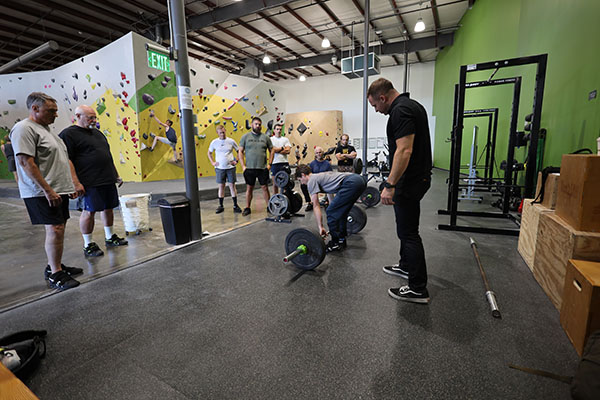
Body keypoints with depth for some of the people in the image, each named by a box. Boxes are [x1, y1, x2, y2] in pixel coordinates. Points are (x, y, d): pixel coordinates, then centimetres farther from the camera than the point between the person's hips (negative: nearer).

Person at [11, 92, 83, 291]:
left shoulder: (46, 129, 19)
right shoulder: (24, 129, -10)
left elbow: (63, 159, 21)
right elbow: (26, 162, -19)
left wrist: (75, 182, 16)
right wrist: (48, 191, -22)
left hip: (60, 190, 9)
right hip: (42, 193, -9)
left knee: (58, 229, 12)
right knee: (55, 230, -10)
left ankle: (55, 265, 23)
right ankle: (55, 274, 0)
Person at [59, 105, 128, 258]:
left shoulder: (97, 133, 19)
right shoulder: (68, 134, -5)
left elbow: (108, 157, 24)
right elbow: (66, 160, -12)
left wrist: (116, 175, 22)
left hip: (108, 179, 8)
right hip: (90, 182, -7)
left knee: (108, 208, 13)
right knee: (89, 211, -3)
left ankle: (110, 237, 27)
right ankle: (88, 245, 9)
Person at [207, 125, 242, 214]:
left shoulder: (231, 141, -1)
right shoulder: (214, 142, 3)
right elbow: (209, 153, 17)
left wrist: (236, 161, 1)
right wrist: (212, 162, 7)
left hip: (230, 167, -1)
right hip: (219, 168, 1)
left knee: (232, 185, 0)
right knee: (221, 186, 7)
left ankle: (235, 205, 9)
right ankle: (220, 206, 16)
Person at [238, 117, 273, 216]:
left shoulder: (265, 137, 5)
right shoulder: (245, 137, 3)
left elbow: (272, 150, 10)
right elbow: (240, 151, 3)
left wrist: (269, 164, 0)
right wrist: (243, 166, -5)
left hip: (263, 168, 0)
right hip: (249, 168, 0)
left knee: (265, 187, 5)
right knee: (249, 188, 7)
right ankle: (247, 208, 16)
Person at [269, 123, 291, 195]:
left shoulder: (285, 139, 11)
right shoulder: (271, 139, 5)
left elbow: (288, 151, -3)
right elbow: (273, 150, -12)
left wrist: (277, 150, -6)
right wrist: (282, 148, -2)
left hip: (284, 163, 2)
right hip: (275, 163, -2)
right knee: (275, 182, 6)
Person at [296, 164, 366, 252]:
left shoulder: (311, 181, 5)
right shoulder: (320, 176, 32)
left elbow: (315, 206, -1)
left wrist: (320, 227, 0)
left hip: (351, 184, -10)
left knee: (331, 212, -2)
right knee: (341, 211, 22)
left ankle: (335, 244, 9)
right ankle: (341, 240, 29)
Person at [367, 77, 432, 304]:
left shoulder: (400, 111, -18)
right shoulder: (411, 105, 16)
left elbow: (404, 150, -28)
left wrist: (390, 185, -28)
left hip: (410, 181, -11)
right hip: (418, 176, 11)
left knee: (408, 232, -4)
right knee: (406, 227, 22)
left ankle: (417, 289, 7)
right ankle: (406, 266, 38)